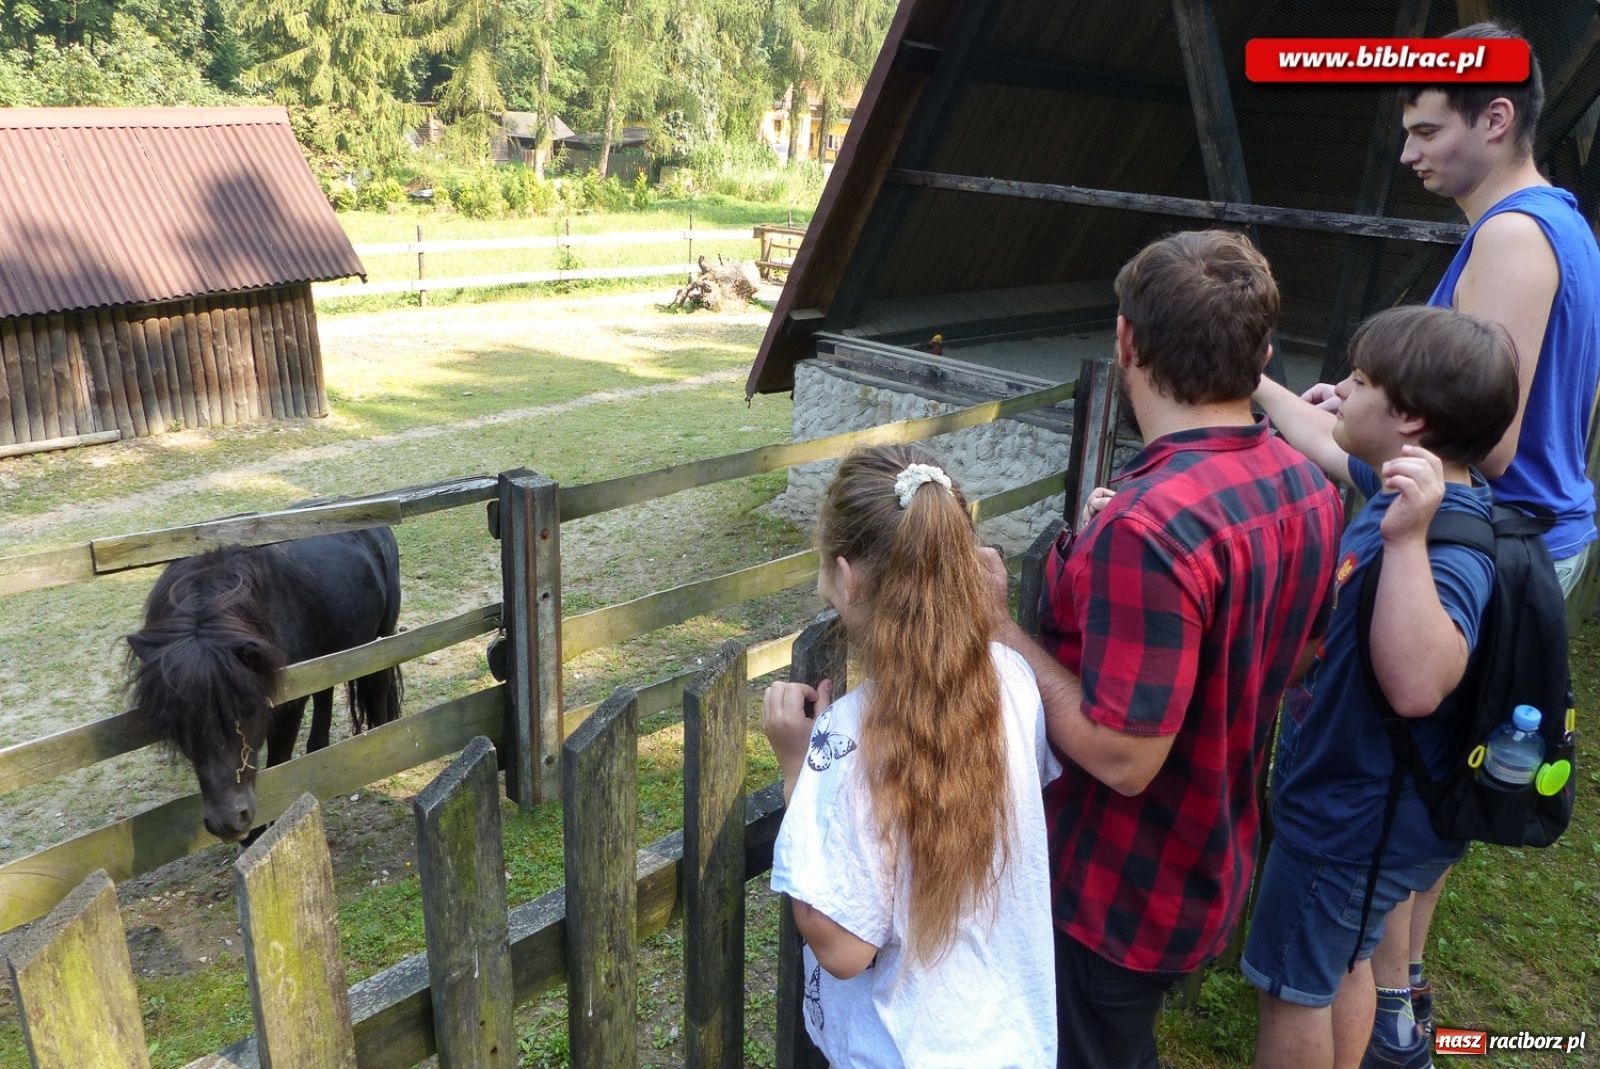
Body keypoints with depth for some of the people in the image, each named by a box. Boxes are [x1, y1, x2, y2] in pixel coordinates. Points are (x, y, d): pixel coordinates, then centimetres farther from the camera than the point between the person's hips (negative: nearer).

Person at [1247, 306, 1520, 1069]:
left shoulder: (1447, 550, -33)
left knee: (1295, 986, 11)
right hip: (1359, 798, 9)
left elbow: (1416, 686, -48)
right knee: (1340, 964, 28)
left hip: (1354, 816, -9)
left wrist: (1407, 538, -54)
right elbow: (1329, 446, 16)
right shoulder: (1408, 492, -4)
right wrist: (1255, 383, 25)